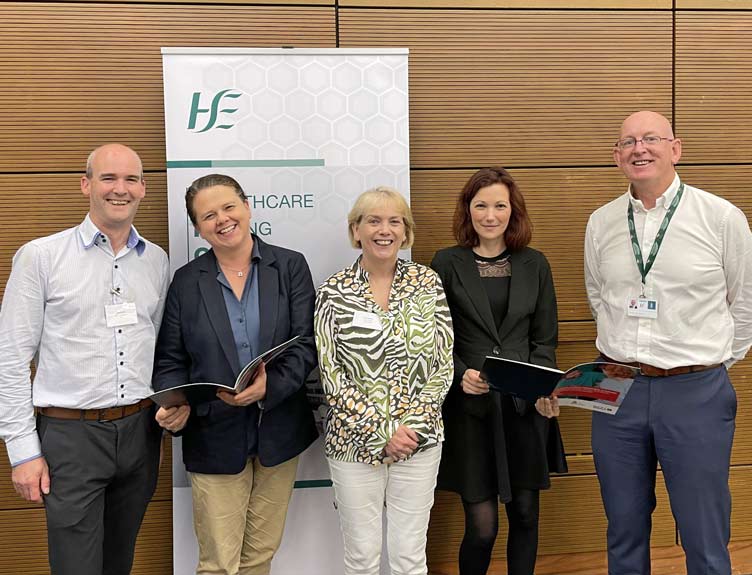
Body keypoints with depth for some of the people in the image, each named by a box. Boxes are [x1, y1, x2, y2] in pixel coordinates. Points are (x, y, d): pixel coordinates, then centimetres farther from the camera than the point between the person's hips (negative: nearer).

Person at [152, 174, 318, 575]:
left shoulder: (290, 266, -1)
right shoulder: (186, 281, 2)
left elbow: (307, 343, -7)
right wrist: (174, 407, -16)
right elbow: (170, 360, 4)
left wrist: (270, 386, -24)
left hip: (279, 432, 1)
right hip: (215, 436, 0)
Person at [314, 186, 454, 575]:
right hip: (354, 442, -1)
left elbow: (444, 364, 2)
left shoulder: (428, 283, 1)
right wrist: (382, 431, -11)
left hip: (419, 440, 1)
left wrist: (412, 424, -9)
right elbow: (331, 375, -6)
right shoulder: (334, 292, -4)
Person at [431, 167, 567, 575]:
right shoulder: (447, 264, -1)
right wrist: (460, 375, -16)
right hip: (470, 408, -2)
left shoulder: (534, 264, 7)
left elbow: (545, 340, 8)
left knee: (525, 515, 11)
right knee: (482, 526, -1)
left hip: (525, 406, 3)